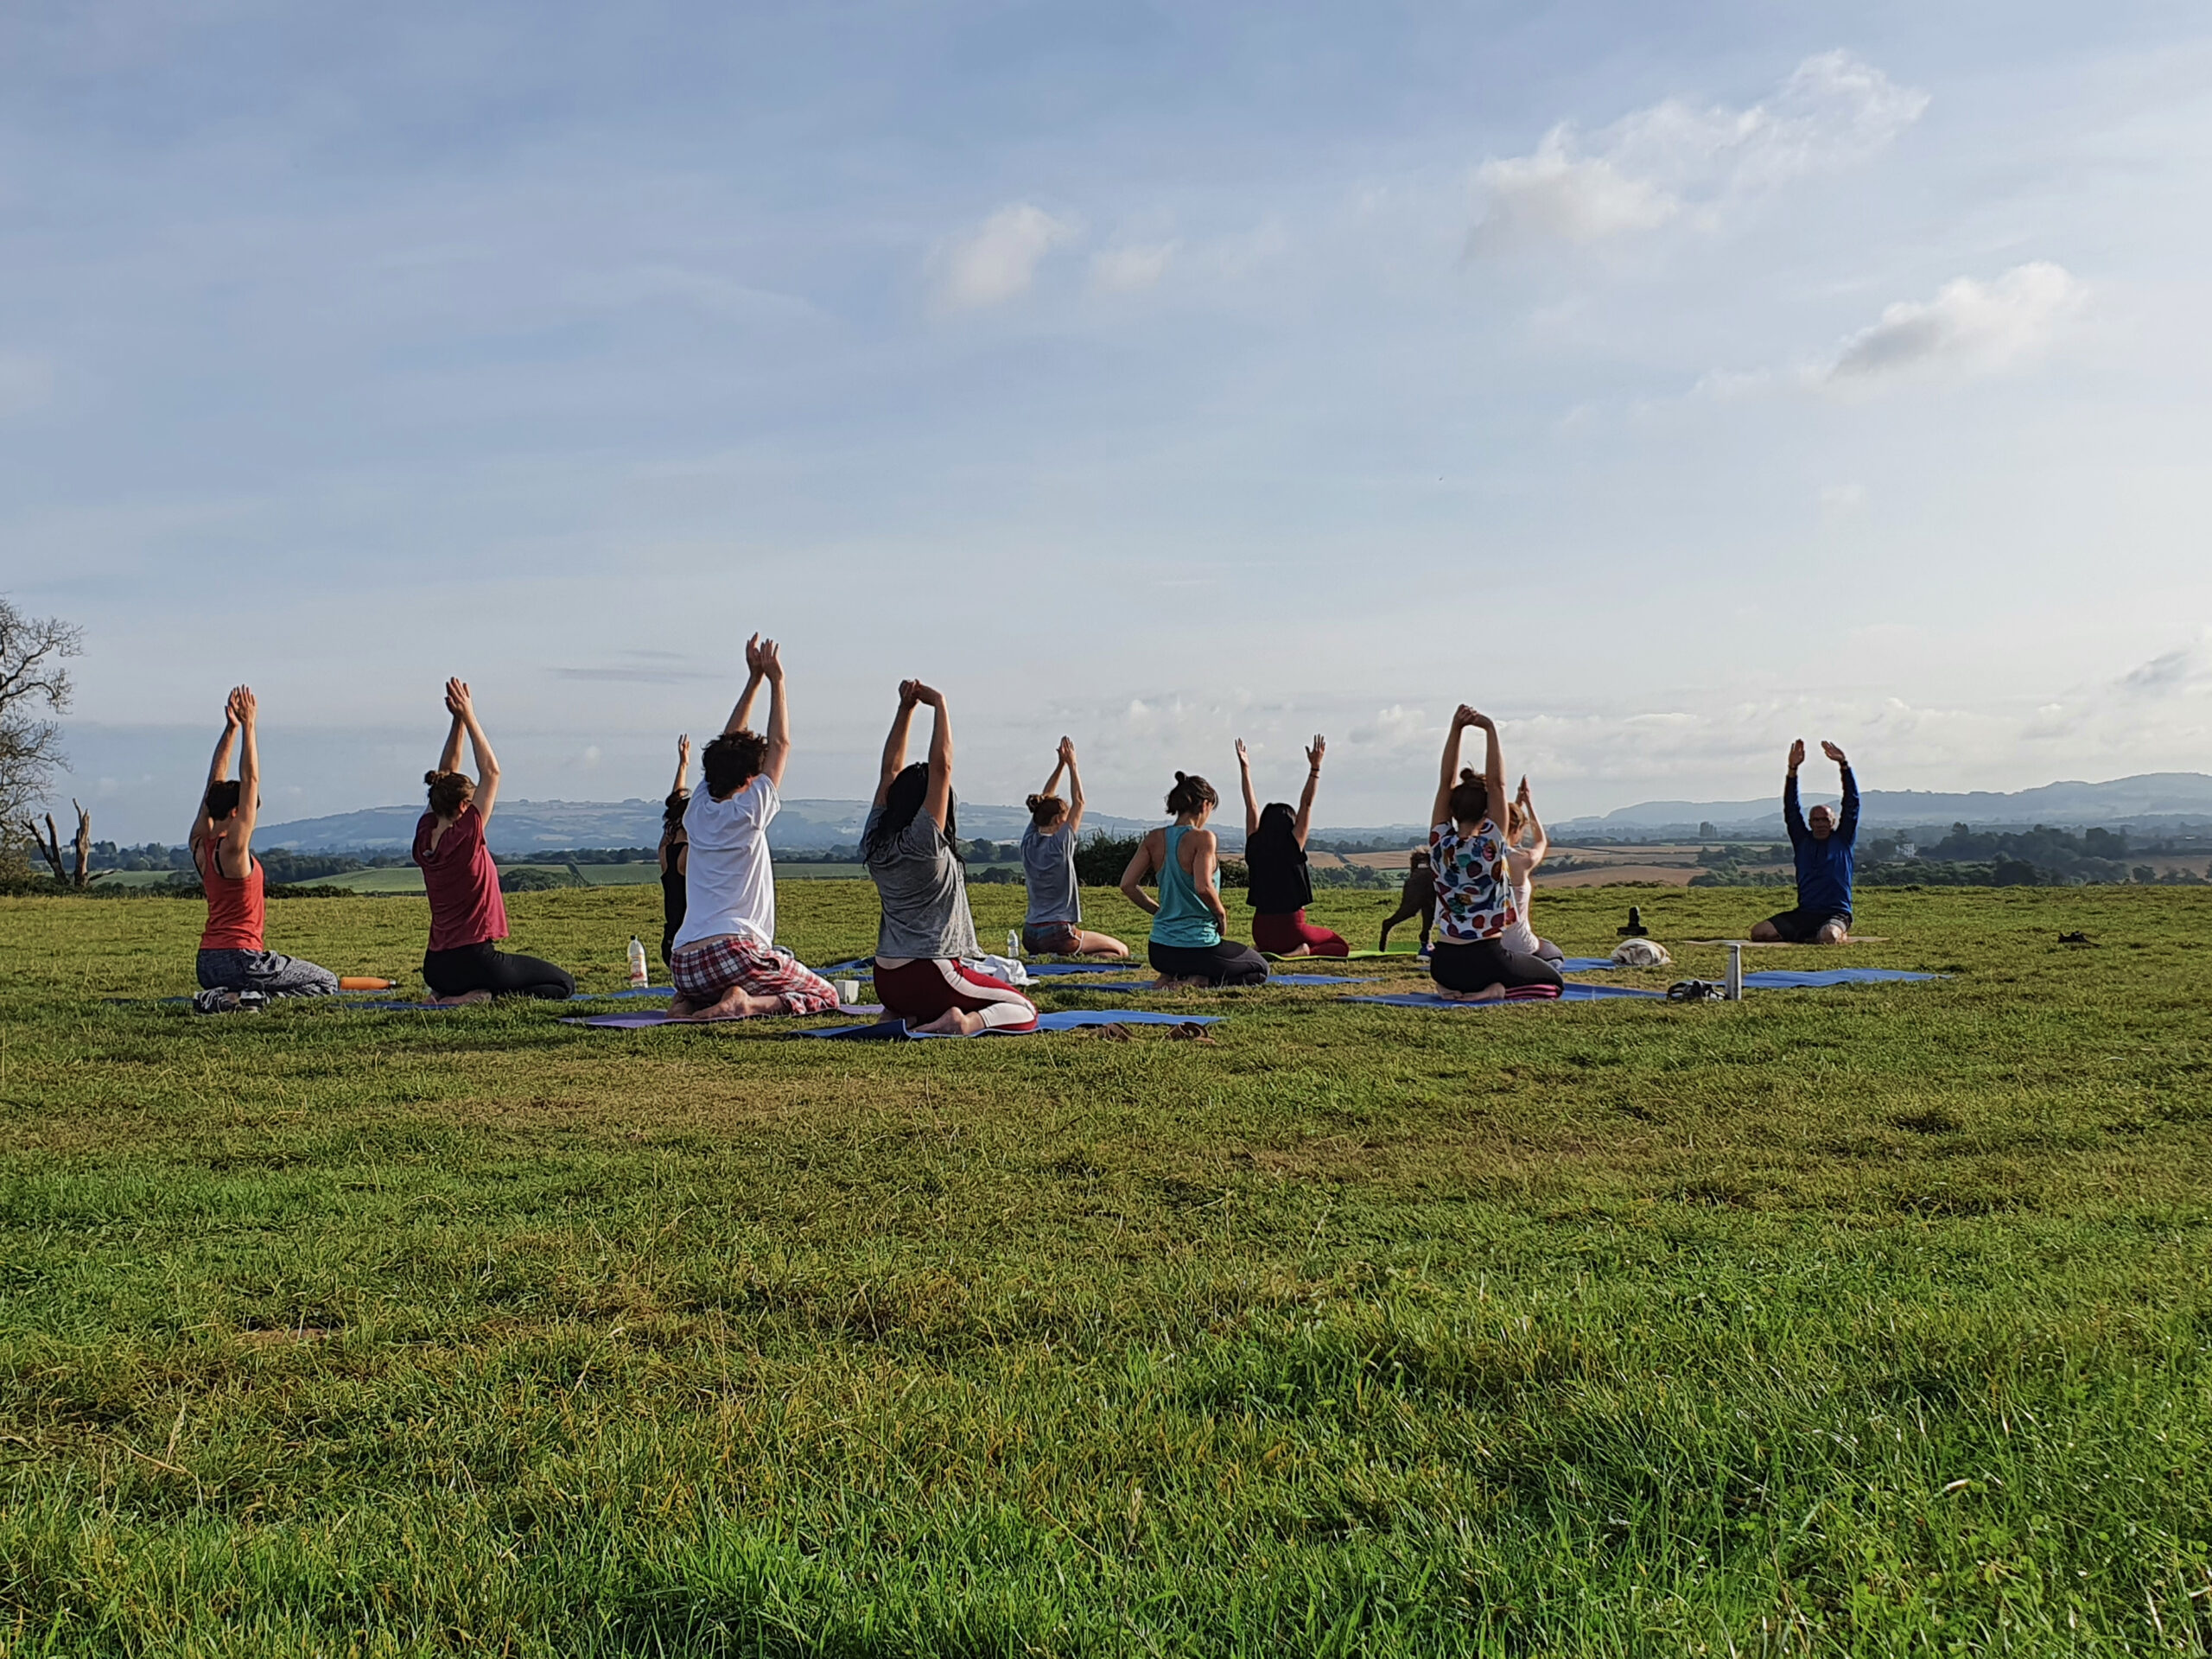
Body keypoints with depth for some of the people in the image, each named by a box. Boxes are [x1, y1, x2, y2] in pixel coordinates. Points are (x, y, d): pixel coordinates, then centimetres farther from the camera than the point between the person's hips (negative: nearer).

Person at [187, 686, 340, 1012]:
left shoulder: (199, 845, 6)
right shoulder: (232, 848, -15)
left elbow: (215, 782, 11)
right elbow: (250, 781, -16)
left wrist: (231, 728, 10)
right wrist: (247, 725, -12)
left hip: (207, 962, 9)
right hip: (240, 958, -9)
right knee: (327, 983, 0)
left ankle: (222, 996, 4)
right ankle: (236, 998, -14)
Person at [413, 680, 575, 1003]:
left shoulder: (424, 837, 2)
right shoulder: (465, 836, -16)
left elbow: (445, 778, 12)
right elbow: (491, 772, -10)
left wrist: (458, 721, 8)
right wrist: (468, 718, -6)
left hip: (436, 967, 8)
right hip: (473, 960, -8)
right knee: (563, 985, 3)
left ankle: (447, 995, 7)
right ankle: (481, 997, -14)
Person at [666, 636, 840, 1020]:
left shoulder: (698, 811, 13)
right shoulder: (746, 814, -3)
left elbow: (729, 746, 23)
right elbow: (780, 745, 4)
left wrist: (755, 679, 26)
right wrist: (775, 681, 10)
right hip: (733, 952, -6)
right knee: (824, 996, 7)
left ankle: (687, 1003, 3)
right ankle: (748, 1003, -19)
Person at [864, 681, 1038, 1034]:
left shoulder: (875, 843, 2)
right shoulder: (924, 843, -16)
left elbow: (891, 770, 10)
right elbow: (941, 765, -19)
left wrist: (906, 708, 8)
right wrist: (938, 703, -12)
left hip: (887, 982, 7)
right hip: (929, 976, -7)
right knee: (1024, 1011, 5)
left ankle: (901, 1016, 9)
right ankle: (967, 1022, -21)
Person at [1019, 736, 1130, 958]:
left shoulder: (1029, 842, 3)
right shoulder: (1059, 845, -14)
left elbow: (1043, 802, 14)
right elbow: (1079, 802, -7)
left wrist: (1061, 764, 13)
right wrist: (1071, 764, 0)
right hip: (1057, 934, -8)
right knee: (1121, 951, 4)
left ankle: (1047, 957, 5)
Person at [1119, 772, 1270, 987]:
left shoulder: (1154, 839, 2)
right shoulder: (1203, 838, -16)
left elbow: (1127, 884, -2)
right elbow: (1203, 887, -28)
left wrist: (1158, 909, 10)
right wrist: (1221, 915, -9)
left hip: (1159, 951, 7)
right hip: (1197, 948, -7)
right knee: (1259, 970, 19)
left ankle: (1170, 977, 7)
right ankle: (1200, 981, -6)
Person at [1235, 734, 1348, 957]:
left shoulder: (1254, 847, -2)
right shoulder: (1292, 847, -12)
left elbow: (1251, 806, 6)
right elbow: (1306, 805, -11)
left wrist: (1244, 769, 10)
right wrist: (1315, 767, -12)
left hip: (1261, 932, 5)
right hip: (1291, 928, -5)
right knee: (1341, 947, 13)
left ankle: (1264, 951, 7)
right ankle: (1304, 951, -12)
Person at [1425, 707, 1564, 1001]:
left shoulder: (1440, 844, -5)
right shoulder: (1491, 845, -14)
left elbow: (1447, 782, -3)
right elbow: (1497, 784, -15)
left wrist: (1456, 728, -10)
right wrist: (1490, 730, -19)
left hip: (1444, 963, 5)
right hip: (1487, 960, -5)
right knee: (1554, 981, 19)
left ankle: (1452, 988, 6)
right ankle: (1498, 989, -8)